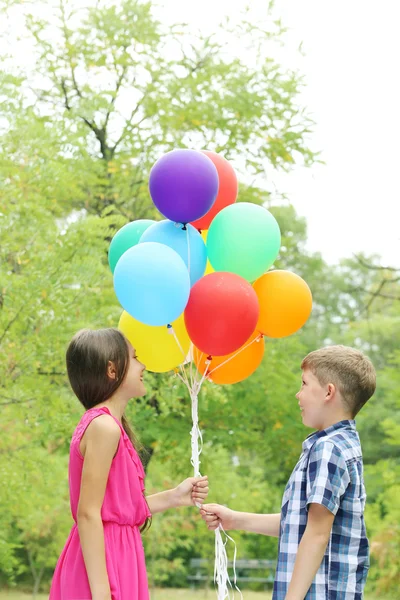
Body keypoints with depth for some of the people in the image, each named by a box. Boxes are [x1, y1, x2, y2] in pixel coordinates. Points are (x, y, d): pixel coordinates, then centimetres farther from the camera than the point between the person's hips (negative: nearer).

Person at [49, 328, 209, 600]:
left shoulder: (101, 423, 14)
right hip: (104, 564, -10)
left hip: (114, 556, 10)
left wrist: (174, 497, 16)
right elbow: (88, 514, -20)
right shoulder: (104, 426, -15)